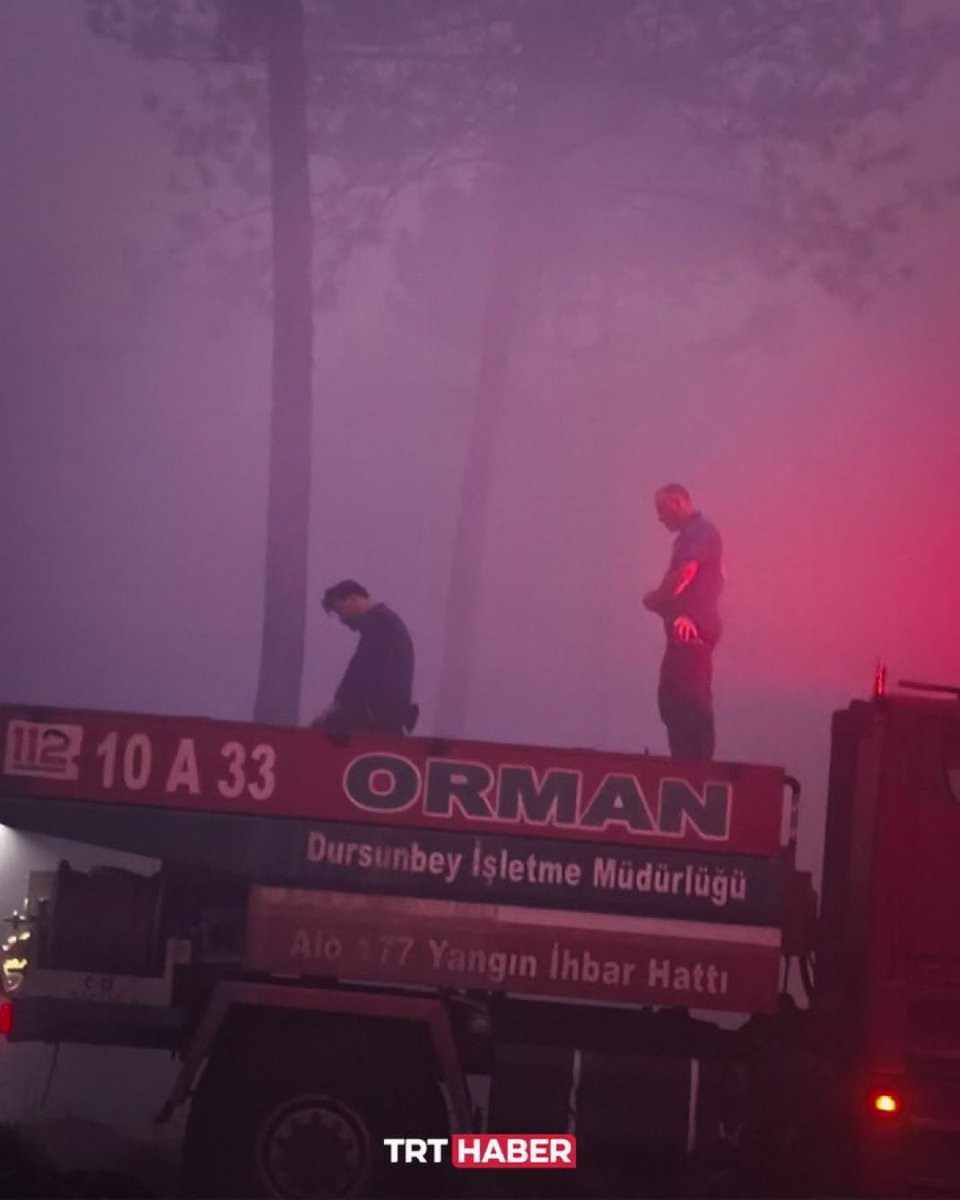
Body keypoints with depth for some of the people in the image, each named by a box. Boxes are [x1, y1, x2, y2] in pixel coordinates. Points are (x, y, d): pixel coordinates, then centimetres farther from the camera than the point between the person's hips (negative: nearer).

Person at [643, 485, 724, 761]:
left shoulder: (700, 532, -8)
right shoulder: (688, 537, 21)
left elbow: (682, 577, -20)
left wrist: (654, 599, -4)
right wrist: (663, 603, -4)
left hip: (691, 631, -10)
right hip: (684, 632, 10)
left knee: (692, 702, -11)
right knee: (672, 700, 11)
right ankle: (686, 767, 15)